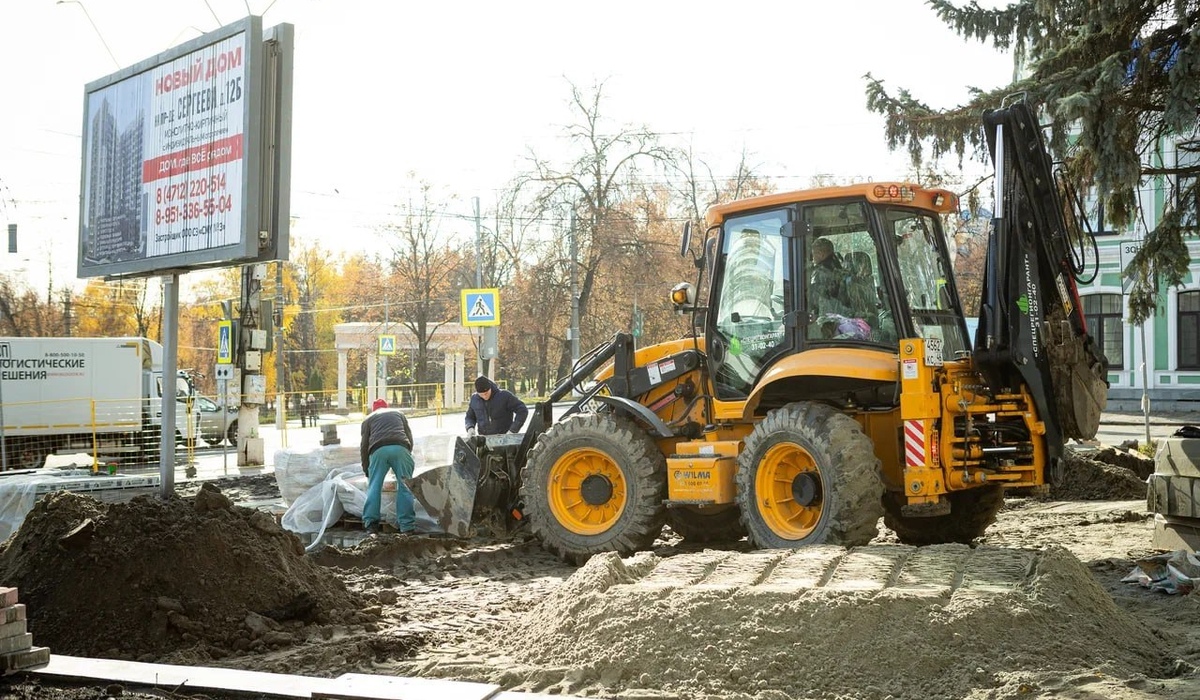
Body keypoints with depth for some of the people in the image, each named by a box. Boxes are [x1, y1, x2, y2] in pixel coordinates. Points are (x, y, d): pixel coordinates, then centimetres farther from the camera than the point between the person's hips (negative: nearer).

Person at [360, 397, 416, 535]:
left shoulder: (369, 419, 28)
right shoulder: (398, 413, 33)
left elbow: (364, 445, 20)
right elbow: (410, 437, 26)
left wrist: (366, 468, 26)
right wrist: (408, 454, 35)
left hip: (378, 450, 0)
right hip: (400, 448, 0)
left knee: (374, 486, 7)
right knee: (404, 486, 2)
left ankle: (371, 523, 3)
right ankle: (407, 526, -2)